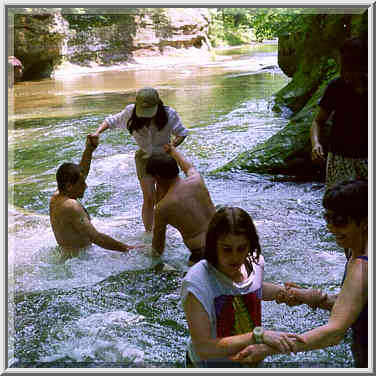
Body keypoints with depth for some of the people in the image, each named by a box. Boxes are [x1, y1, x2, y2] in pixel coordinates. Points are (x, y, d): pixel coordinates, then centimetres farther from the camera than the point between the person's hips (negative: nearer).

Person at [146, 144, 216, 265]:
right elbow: (188, 166, 30)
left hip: (203, 253, -6)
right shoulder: (197, 179, 3)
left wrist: (157, 253, 33)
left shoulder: (162, 208, -6)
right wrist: (172, 150, 48)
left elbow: (158, 235, 11)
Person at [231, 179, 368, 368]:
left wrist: (269, 348, -42)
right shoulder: (358, 254, 1)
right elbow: (347, 304, 11)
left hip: (368, 359, -8)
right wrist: (309, 297, -6)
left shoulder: (362, 267, -30)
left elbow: (334, 332, -38)